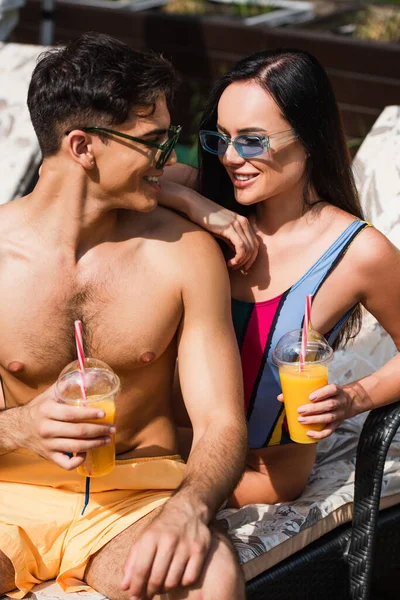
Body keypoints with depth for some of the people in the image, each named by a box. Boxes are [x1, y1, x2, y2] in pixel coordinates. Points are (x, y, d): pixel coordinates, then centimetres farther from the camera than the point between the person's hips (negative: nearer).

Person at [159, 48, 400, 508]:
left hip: (261, 469, -4)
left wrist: (353, 399, -18)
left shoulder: (359, 253, -17)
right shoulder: (208, 193, -6)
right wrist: (195, 205, -24)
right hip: (173, 431, 4)